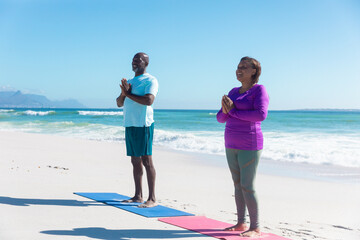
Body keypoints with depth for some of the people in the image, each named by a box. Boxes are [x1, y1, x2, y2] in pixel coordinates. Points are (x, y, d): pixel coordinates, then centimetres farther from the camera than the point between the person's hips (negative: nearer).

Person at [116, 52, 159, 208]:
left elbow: (149, 100, -20)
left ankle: (152, 198, -8)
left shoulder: (150, 80, -4)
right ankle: (138, 196, 18)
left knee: (146, 160, -9)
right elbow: (119, 103, 19)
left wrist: (128, 94, -11)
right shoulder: (129, 82, 21)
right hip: (129, 125, 8)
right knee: (135, 161, 11)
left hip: (143, 125, -8)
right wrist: (124, 93, -3)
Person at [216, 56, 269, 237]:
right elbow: (221, 118, 12)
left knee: (247, 187, -8)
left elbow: (261, 115, -23)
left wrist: (234, 111, -15)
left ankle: (255, 228, 1)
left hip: (249, 146, -7)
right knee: (238, 185, 11)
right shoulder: (234, 92, 13)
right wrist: (225, 110, -11)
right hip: (232, 145, 7)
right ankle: (241, 223, 19)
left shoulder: (259, 90, -8)